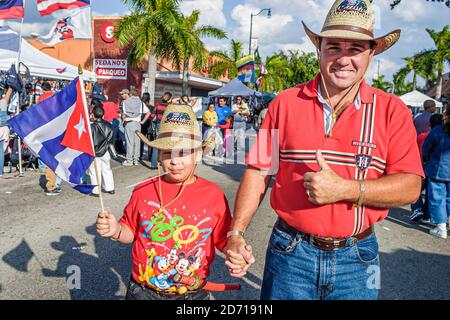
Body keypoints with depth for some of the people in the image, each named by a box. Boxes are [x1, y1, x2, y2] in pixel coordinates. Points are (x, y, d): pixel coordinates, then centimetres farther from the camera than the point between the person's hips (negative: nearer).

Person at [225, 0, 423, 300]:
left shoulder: (392, 110, -3)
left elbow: (410, 187, -8)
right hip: (290, 253, 0)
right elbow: (258, 171, -1)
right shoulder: (286, 103, -3)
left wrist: (344, 189, -22)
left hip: (357, 260, 1)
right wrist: (236, 233, -9)